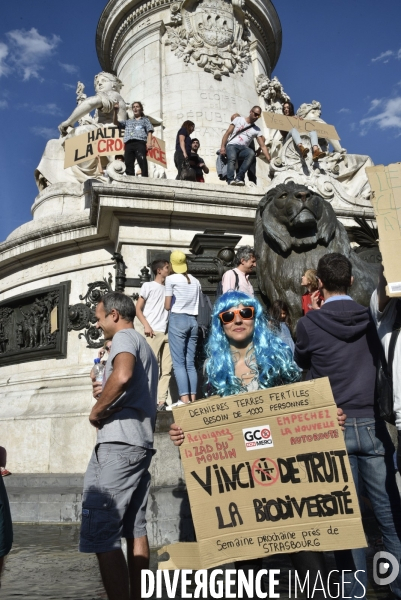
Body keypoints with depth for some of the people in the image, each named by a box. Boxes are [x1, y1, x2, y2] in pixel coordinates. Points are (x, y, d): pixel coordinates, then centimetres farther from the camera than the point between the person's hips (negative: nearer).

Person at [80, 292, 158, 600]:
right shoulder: (145, 346, 23)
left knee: (101, 534, -8)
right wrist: (107, 395, 15)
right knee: (136, 530, 12)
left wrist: (97, 410, -14)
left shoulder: (124, 337, -5)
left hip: (119, 443, -10)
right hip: (141, 443, 10)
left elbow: (122, 376, -28)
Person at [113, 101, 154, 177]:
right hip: (129, 144, 4)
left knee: (142, 162, -19)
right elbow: (115, 122, 24)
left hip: (140, 143, -4)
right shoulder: (128, 121, 33)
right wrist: (116, 111, 8)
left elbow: (149, 132, 11)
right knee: (128, 164, -7)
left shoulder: (145, 120, 25)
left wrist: (149, 142, -8)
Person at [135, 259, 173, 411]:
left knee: (167, 368, 1)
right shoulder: (148, 286, 6)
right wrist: (146, 325, -11)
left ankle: (162, 400, 4)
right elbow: (138, 309, 2)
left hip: (167, 332, 5)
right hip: (152, 332, -5)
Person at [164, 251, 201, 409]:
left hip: (178, 320, -6)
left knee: (179, 362, -7)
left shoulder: (171, 279, -1)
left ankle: (184, 399, -14)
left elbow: (167, 306, -1)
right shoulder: (196, 281, 15)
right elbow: (198, 305, 13)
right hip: (193, 321, 6)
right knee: (191, 362, 6)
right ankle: (193, 399, 2)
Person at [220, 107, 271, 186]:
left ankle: (239, 178, -39)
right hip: (232, 145, -1)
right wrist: (222, 147, -8)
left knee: (251, 153, -33)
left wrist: (270, 161, -4)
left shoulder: (257, 130, 14)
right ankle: (230, 180, -48)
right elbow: (227, 133, 7)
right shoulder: (238, 119, 11)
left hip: (243, 148, 2)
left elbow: (263, 146, 8)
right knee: (232, 158, -36)